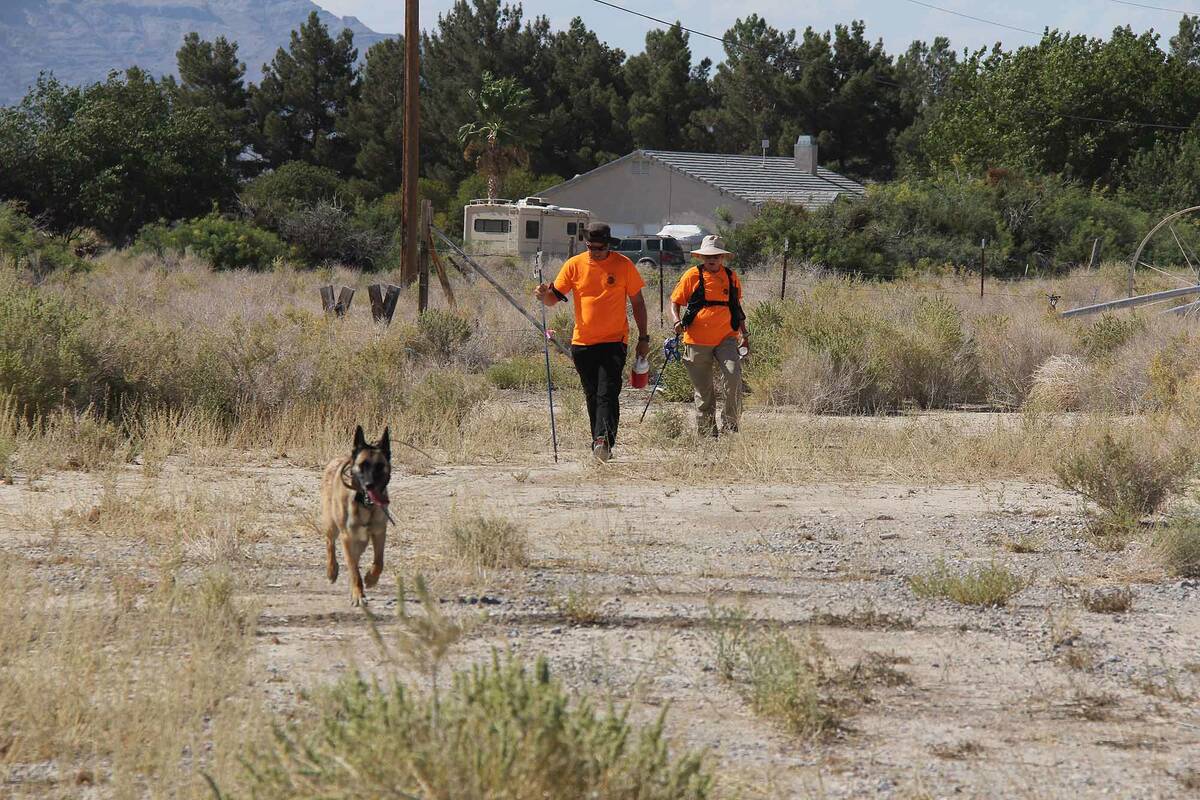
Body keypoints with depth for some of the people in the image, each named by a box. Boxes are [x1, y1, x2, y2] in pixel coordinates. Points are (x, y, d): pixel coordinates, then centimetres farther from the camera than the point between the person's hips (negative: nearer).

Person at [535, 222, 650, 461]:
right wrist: (545, 295, -21)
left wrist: (643, 338, 5)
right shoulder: (574, 265, 2)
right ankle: (600, 444, 18)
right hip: (582, 343, 3)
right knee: (592, 396, 10)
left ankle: (604, 440, -26)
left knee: (607, 394, -15)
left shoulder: (623, 265, -2)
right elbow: (555, 297, 4)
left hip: (614, 342, -3)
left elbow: (637, 302, 6)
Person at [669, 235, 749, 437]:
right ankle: (706, 432, 16)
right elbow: (675, 302, 5)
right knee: (704, 390, 4)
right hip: (697, 342, -1)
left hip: (726, 339, 1)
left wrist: (745, 335, 19)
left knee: (733, 377, -20)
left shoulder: (731, 277, 10)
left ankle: (730, 426, -8)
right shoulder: (693, 276, 1)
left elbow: (737, 308, 21)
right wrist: (677, 321, -15)